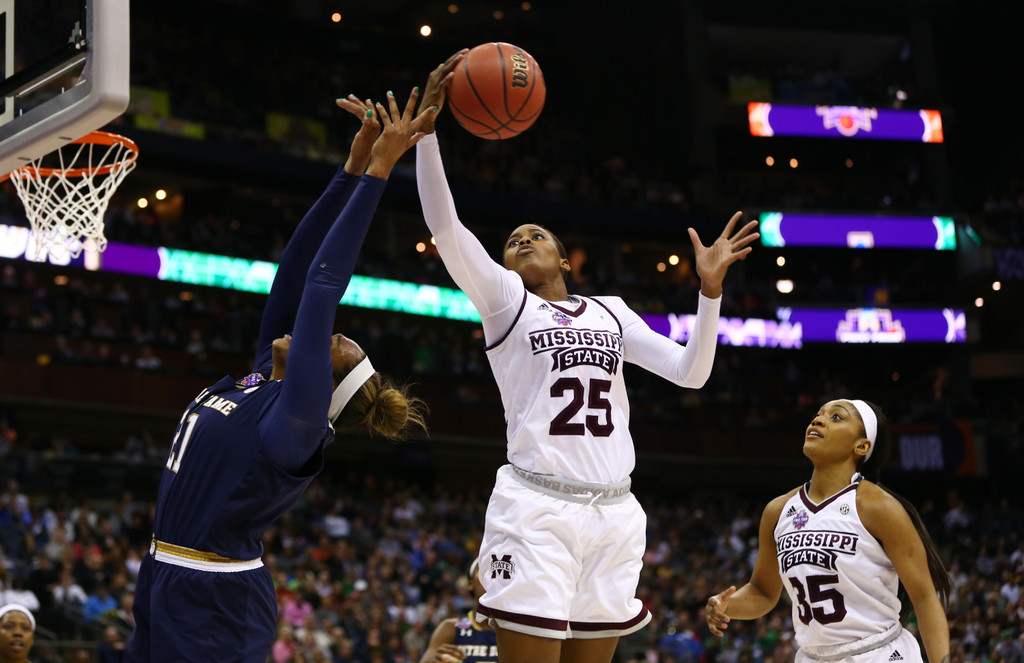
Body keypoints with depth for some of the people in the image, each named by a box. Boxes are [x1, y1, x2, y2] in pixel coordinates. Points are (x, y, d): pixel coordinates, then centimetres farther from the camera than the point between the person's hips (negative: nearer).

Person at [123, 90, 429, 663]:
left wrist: (378, 170, -18)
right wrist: (355, 165, 4)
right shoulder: (263, 380, 8)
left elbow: (322, 284, -18)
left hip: (218, 613, -8)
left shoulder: (296, 421, -14)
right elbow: (296, 270, 5)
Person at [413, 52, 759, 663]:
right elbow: (445, 226, -5)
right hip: (537, 505, -4)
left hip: (614, 511, 4)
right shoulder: (503, 297, 9)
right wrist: (427, 126, -15)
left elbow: (691, 372, 13)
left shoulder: (611, 311, 21)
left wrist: (710, 290, 1)